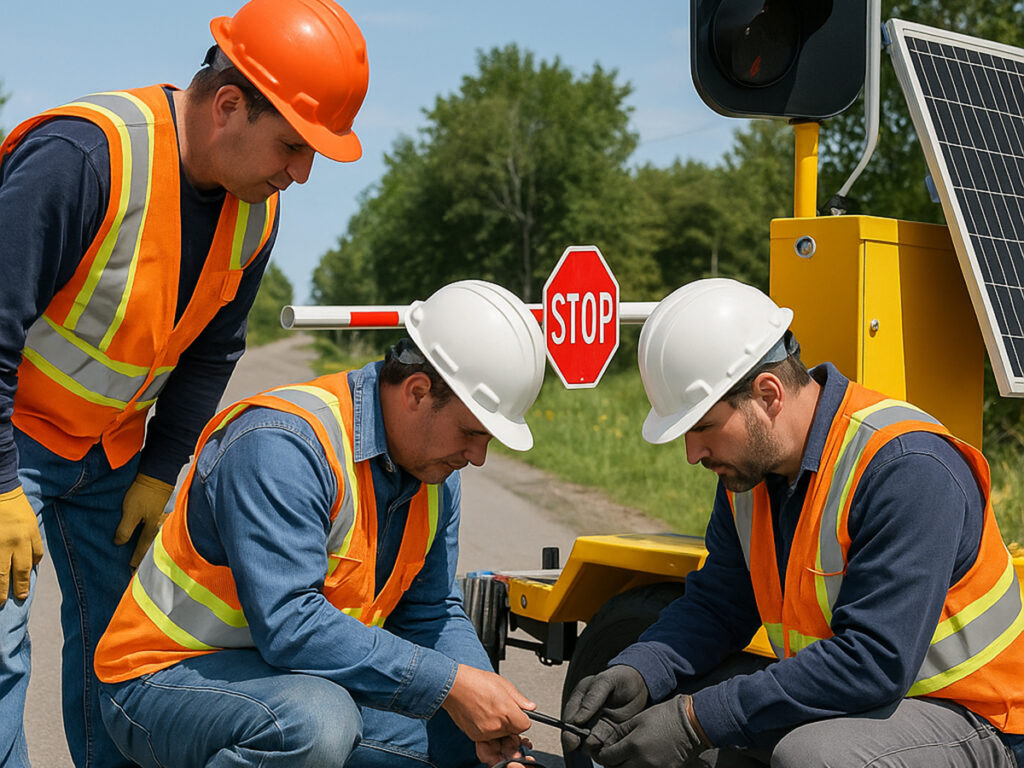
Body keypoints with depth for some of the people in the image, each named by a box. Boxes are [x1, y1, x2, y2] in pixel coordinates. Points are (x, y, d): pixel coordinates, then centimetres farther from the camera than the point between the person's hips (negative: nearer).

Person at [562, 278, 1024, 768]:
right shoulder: (749, 461, -1)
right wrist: (637, 673, -15)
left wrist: (697, 719, -31)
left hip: (967, 720, -7)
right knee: (664, 698, -5)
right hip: (832, 697, 7)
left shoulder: (907, 469, -26)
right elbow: (717, 603, 5)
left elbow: (873, 663, -31)